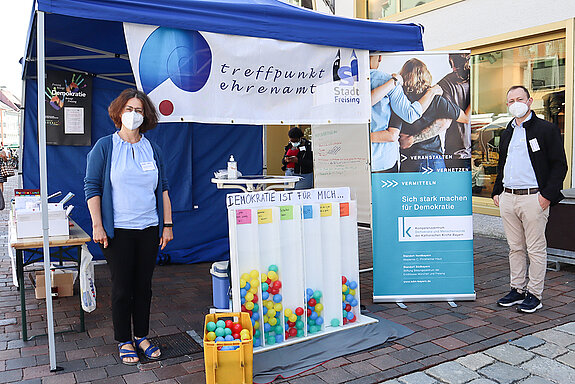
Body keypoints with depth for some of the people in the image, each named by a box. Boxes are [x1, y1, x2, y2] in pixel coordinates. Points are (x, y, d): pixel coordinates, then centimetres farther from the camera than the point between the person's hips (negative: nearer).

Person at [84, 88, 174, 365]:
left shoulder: (152, 150, 9)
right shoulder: (105, 146, -1)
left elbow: (163, 188, 11)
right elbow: (92, 187, -3)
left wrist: (167, 224, 7)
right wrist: (97, 225, -10)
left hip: (149, 228, 3)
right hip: (117, 230, -3)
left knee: (144, 285, 11)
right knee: (122, 287, 4)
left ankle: (141, 336, 27)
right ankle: (124, 342, 21)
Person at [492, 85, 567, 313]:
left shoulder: (547, 129, -2)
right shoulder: (507, 133, 17)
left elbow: (559, 165, -5)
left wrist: (547, 195, -13)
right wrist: (497, 191, 15)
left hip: (533, 198, -6)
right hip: (507, 198, 6)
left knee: (536, 249, 1)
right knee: (515, 248, 12)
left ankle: (534, 294, 10)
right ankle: (518, 289, 22)